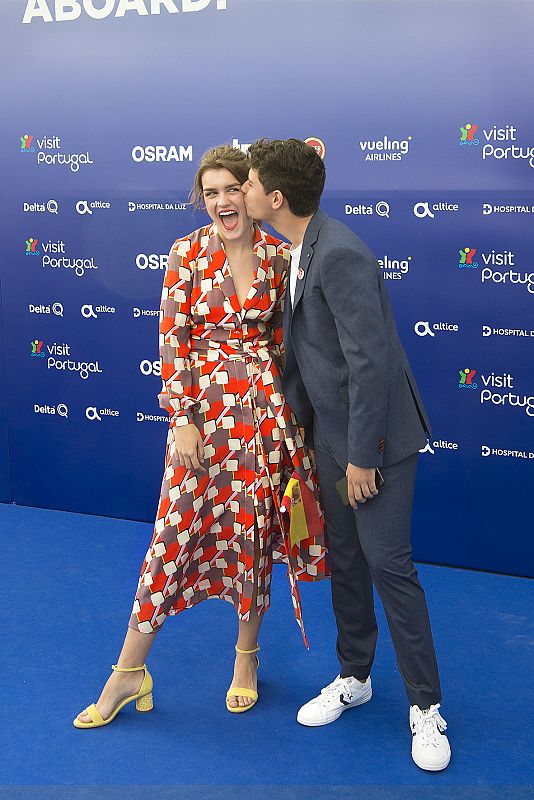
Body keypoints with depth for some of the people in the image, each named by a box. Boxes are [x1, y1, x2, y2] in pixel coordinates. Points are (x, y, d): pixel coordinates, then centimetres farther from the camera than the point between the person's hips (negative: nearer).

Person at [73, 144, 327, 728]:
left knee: (255, 528, 10)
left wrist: (283, 405, 4)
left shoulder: (279, 256, 2)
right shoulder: (187, 253, -4)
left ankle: (246, 655, 31)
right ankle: (129, 672, 15)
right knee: (176, 530, 0)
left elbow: (284, 336, 10)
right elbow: (172, 340, -7)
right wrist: (183, 420, -10)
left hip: (263, 409, 2)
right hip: (202, 405, -2)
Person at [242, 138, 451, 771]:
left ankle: (425, 707, 16)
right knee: (344, 559, 17)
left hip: (375, 435, -9)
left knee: (388, 564, -1)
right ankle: (353, 678, 35)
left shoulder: (339, 255, -23)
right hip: (330, 434, 9)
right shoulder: (298, 252, 7)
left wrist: (363, 456, -21)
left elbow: (372, 360, -25)